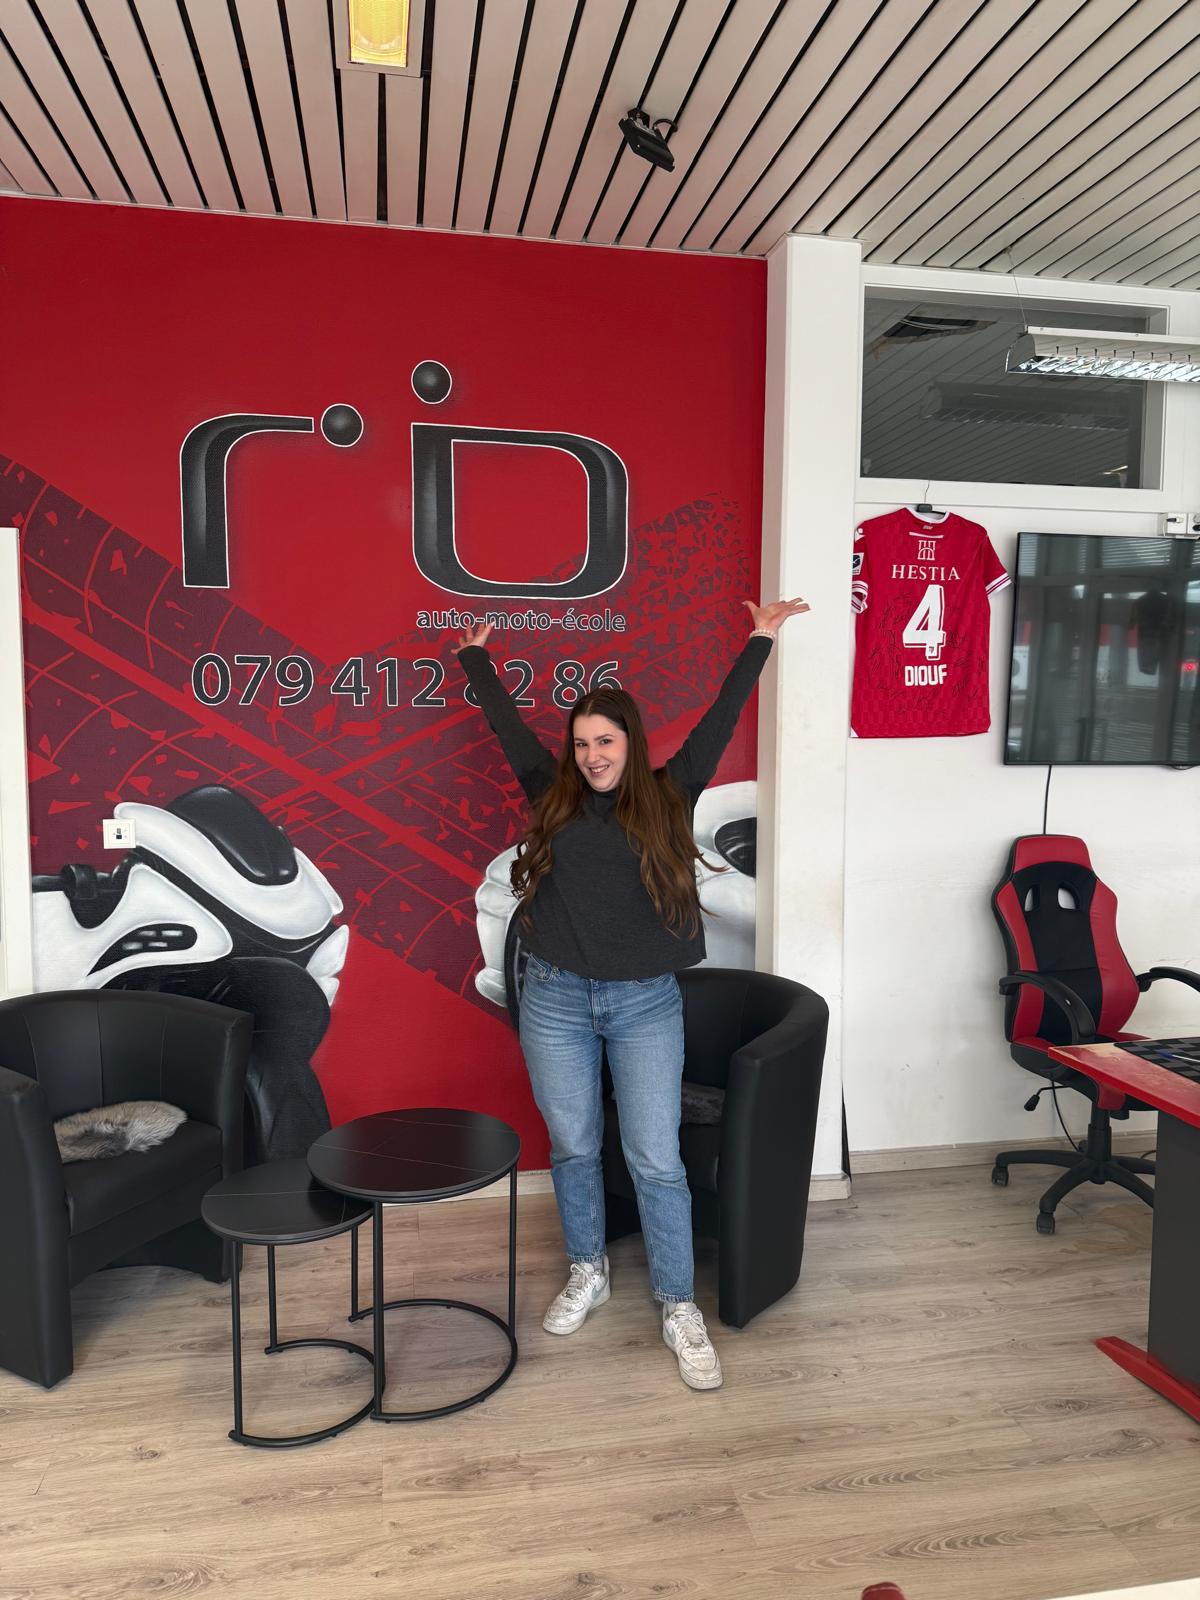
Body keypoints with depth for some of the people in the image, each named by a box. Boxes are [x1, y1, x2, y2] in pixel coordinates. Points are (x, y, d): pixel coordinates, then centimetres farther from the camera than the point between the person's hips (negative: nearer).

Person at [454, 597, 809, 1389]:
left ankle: (680, 1308, 18)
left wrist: (761, 641, 6)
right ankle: (588, 1272, 36)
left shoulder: (668, 798, -2)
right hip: (557, 1000, 2)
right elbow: (508, 721, 13)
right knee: (573, 1148, 15)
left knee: (656, 1160, 2)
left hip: (646, 1004, -2)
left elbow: (719, 720, 2)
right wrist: (475, 658, 23)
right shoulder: (554, 795, 2)